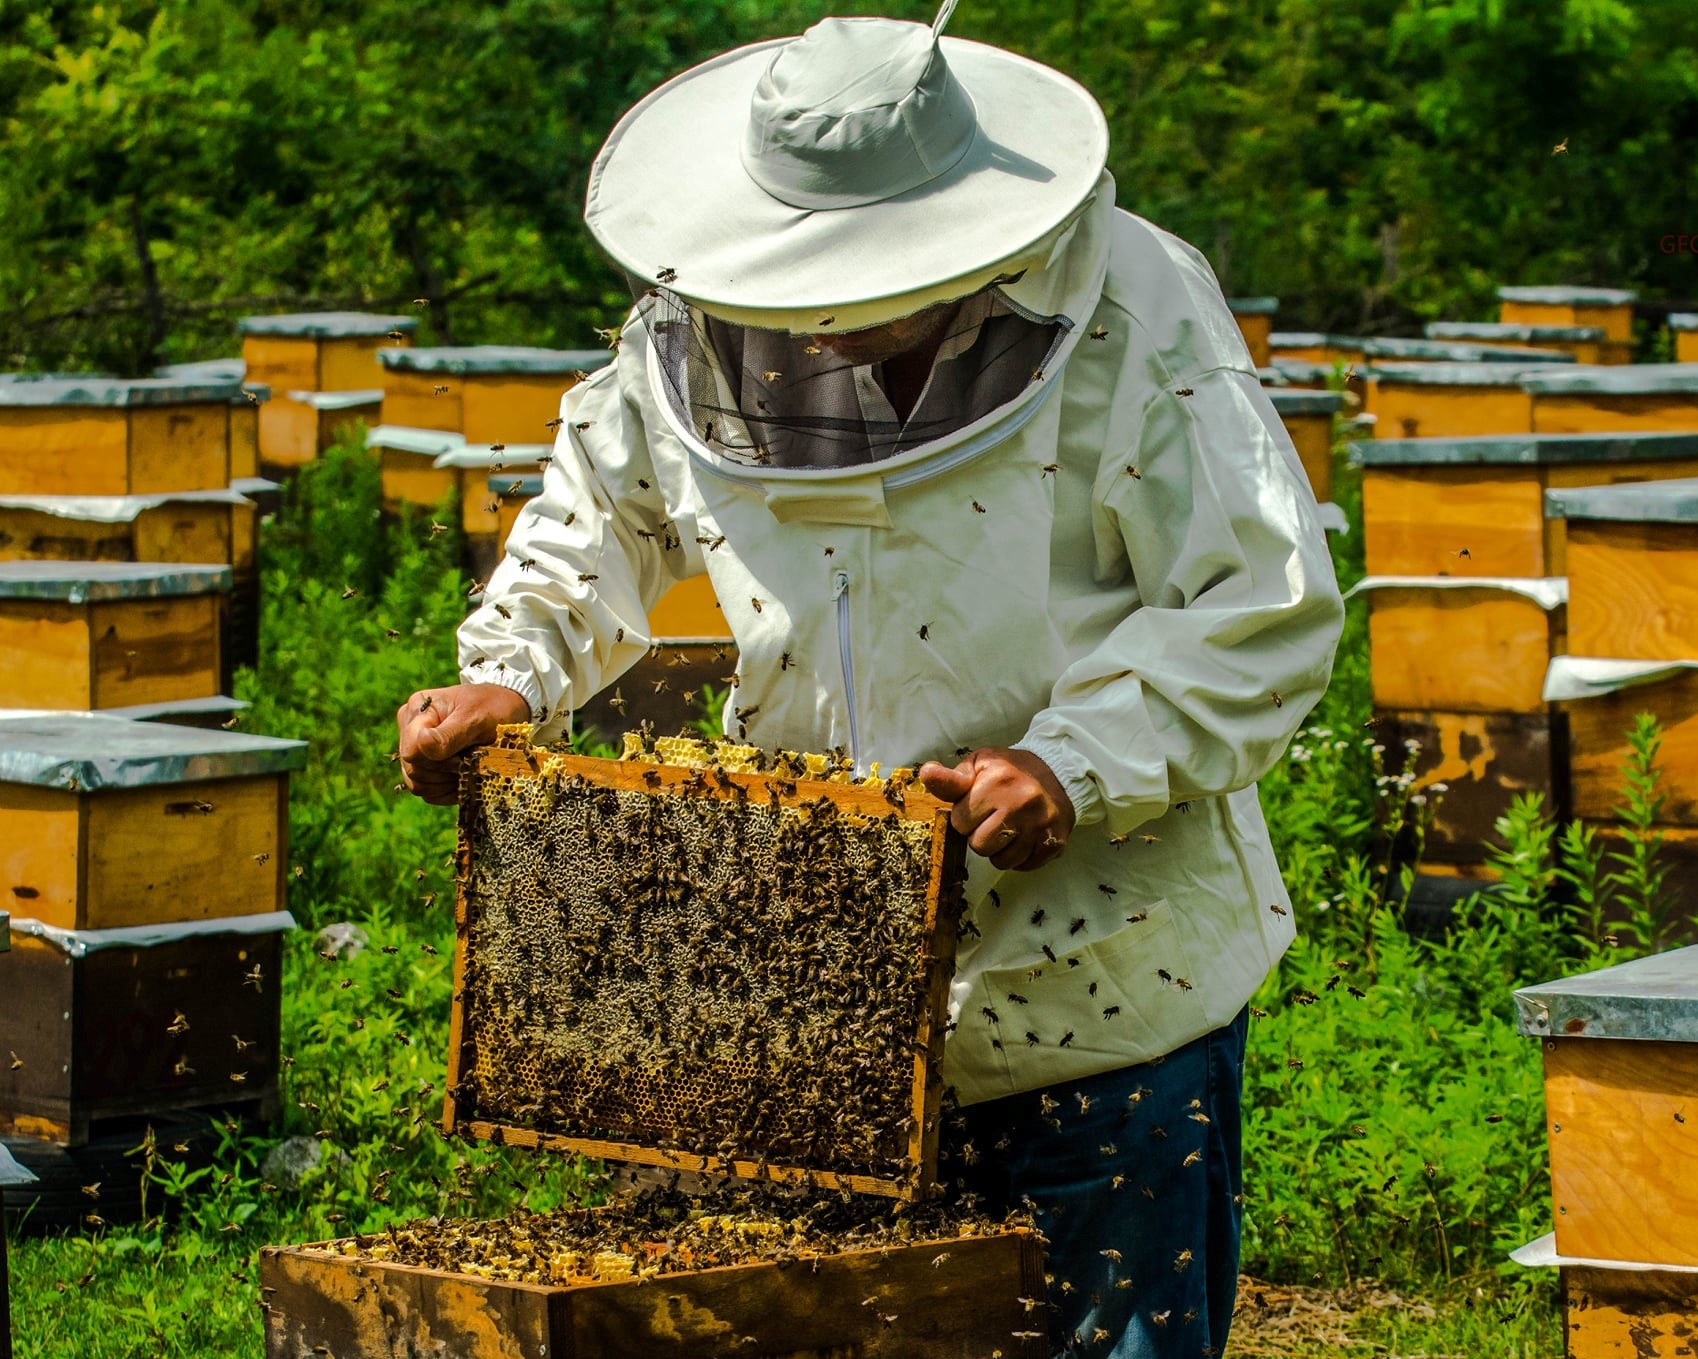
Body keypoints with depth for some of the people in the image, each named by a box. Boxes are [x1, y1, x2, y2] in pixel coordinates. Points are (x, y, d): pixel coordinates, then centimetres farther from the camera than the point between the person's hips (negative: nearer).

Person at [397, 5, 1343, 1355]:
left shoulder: (1129, 322, -15)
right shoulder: (695, 340, -1)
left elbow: (1267, 609, -16)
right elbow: (598, 518, 20)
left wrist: (1073, 764, -28)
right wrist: (509, 674, 2)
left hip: (1103, 993, -4)